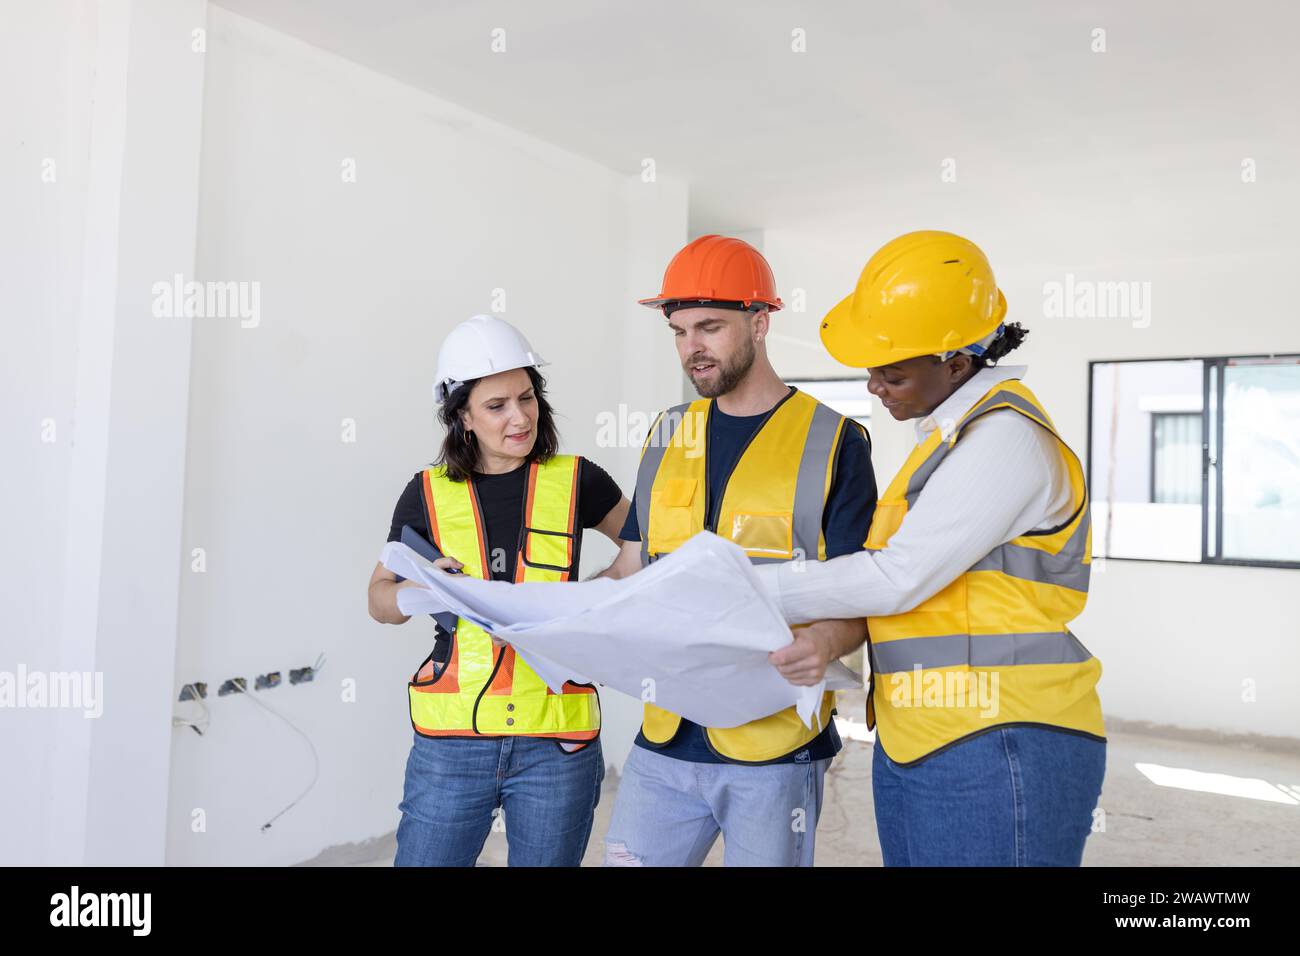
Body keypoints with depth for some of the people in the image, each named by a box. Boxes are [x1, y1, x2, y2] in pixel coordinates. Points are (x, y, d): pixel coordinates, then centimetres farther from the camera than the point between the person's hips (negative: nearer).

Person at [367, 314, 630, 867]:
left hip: (558, 743, 0)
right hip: (454, 740, 0)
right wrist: (420, 589, -11)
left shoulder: (575, 481, 2)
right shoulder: (429, 494, 2)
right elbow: (380, 601, 11)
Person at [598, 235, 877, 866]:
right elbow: (633, 568, 14)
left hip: (776, 747, -4)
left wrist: (827, 642, -27)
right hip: (665, 739, 4)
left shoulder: (832, 441, -4)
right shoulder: (669, 435, 10)